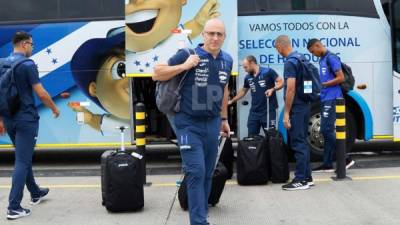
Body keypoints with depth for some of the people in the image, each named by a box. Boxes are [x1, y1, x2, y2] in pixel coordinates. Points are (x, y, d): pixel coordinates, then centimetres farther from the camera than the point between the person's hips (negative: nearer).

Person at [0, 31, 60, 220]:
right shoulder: (27, 65, -14)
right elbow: (41, 93, -15)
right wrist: (54, 108, 1)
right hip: (26, 119, -8)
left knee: (24, 158, 20)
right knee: (22, 161, -5)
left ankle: (35, 193, 36)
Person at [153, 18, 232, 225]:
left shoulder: (227, 60, 7)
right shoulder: (187, 54, -11)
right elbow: (157, 74, -8)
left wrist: (224, 118, 22)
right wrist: (184, 66, -20)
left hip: (212, 123, 6)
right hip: (189, 124, -5)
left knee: (208, 173, 11)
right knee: (196, 172, -11)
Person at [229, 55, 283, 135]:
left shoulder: (268, 72, -8)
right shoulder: (248, 78, 10)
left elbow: (281, 82, -7)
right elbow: (243, 91, 25)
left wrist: (272, 89, -23)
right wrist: (232, 101, 28)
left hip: (269, 110, -5)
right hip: (254, 112, 5)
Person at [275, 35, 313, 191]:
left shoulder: (290, 62, -17)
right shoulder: (301, 57, 13)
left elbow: (291, 89, -22)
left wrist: (286, 113, -19)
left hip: (296, 108, -10)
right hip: (305, 106, 10)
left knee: (298, 143, -5)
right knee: (302, 142, 14)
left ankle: (301, 180, 0)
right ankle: (307, 177, 20)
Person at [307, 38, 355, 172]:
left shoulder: (331, 58, -10)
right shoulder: (322, 60, 17)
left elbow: (341, 78, -17)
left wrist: (322, 84, -14)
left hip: (332, 99, -9)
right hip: (325, 99, 9)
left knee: (327, 130, -13)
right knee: (327, 131, 8)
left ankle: (346, 159, -6)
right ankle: (327, 164, 12)